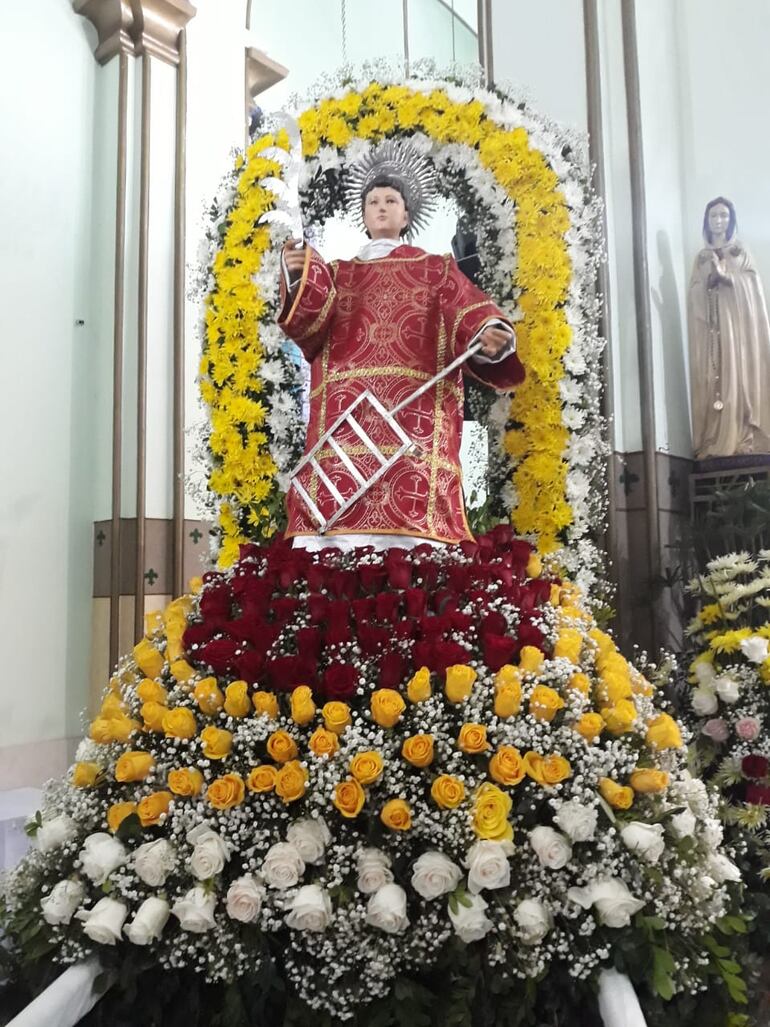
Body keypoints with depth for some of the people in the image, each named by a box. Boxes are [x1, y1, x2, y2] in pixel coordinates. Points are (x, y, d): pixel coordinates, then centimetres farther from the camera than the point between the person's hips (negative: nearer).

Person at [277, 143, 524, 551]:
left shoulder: (437, 270, 23)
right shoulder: (337, 274, 27)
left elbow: (469, 311, 4)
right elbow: (309, 330, 10)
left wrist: (492, 334, -19)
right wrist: (301, 282, -10)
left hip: (415, 410, -1)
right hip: (345, 411, 2)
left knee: (414, 521, -16)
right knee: (340, 514, -13)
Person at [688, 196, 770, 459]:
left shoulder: (741, 251, 12)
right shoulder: (702, 256, 17)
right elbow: (694, 293, 7)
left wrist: (725, 274, -13)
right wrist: (710, 276, -12)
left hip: (737, 322, -1)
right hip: (710, 327, 1)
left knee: (740, 375, -8)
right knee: (711, 380, -6)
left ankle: (742, 439, -8)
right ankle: (714, 441, -7)